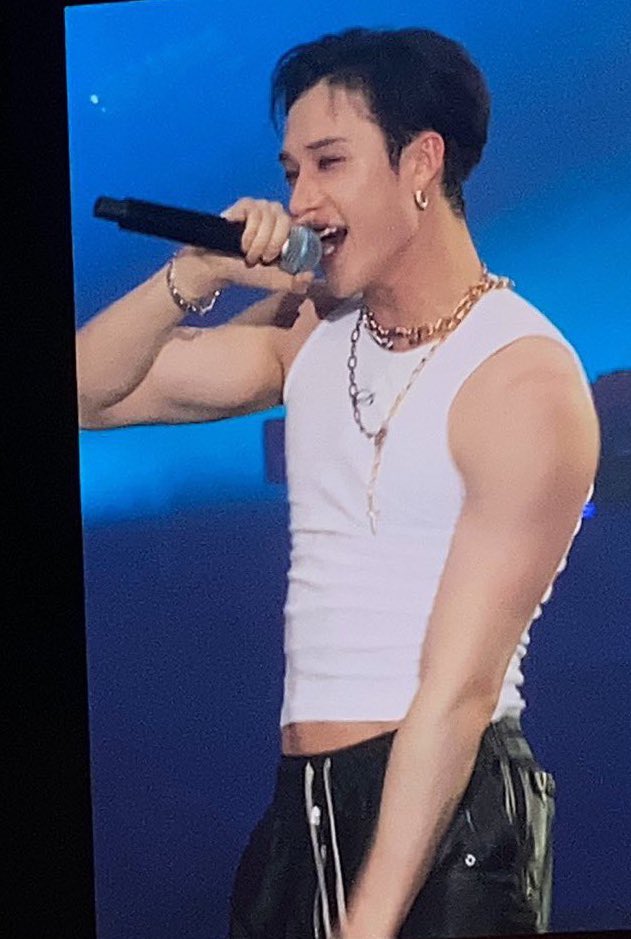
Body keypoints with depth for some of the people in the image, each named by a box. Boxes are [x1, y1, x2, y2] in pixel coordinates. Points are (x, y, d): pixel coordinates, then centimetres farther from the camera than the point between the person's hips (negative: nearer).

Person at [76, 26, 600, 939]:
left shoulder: (522, 379, -14)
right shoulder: (312, 330, 8)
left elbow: (459, 691, -19)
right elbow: (90, 392, 11)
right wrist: (193, 277, -6)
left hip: (443, 811, -7)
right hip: (304, 803, 7)